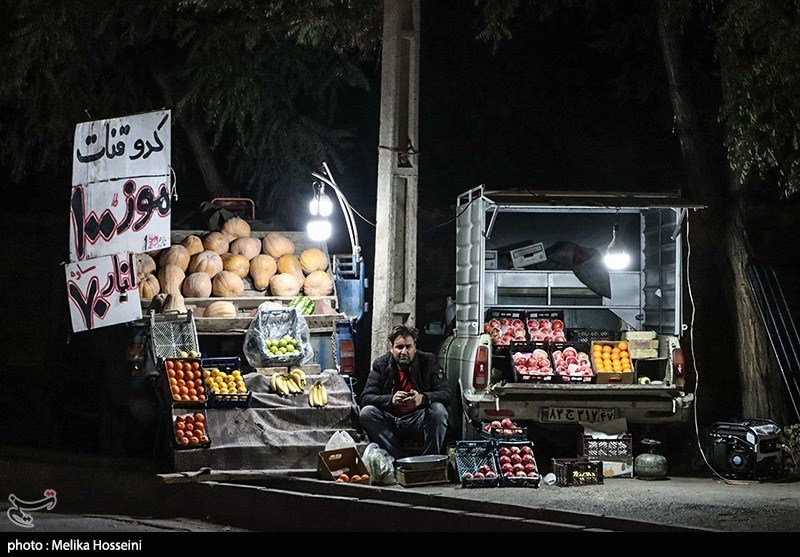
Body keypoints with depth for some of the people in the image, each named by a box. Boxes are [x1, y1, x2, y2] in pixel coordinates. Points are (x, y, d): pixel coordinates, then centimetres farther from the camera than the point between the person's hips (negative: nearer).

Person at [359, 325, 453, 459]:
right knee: (366, 413, -25)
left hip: (418, 422, -1)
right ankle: (399, 459, -29)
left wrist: (423, 398, -31)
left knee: (438, 410, -29)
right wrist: (391, 399, -29)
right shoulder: (381, 365, 2)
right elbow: (365, 398, -8)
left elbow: (447, 393, -10)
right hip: (391, 423, 1)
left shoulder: (428, 361, -1)